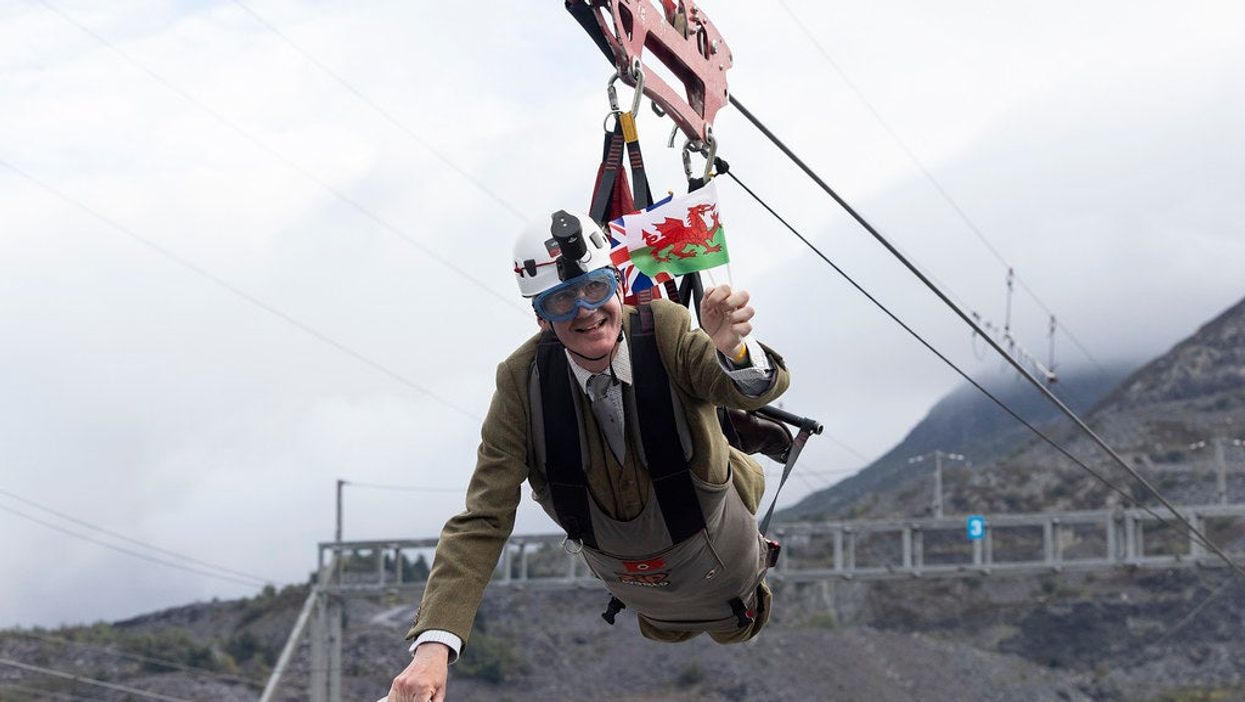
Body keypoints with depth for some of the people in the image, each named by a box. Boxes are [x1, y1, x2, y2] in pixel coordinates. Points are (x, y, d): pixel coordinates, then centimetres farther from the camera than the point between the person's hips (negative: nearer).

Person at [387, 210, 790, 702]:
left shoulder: (664, 332, -34)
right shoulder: (522, 382, -32)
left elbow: (760, 388, -48)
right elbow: (483, 521, -33)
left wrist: (733, 349, -75)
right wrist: (434, 645, -46)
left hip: (712, 548, -1)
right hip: (617, 566, 1)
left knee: (737, 630, 31)